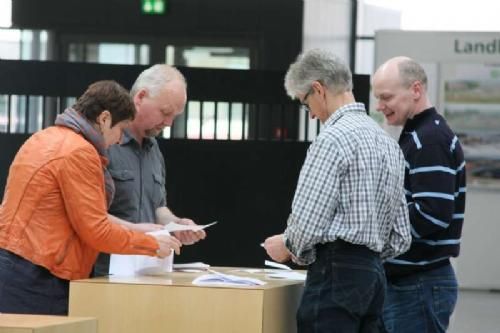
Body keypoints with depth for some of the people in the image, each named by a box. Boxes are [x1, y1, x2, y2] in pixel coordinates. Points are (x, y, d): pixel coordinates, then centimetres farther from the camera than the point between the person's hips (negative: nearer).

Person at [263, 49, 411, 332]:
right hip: (374, 273, 9)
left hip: (336, 275, -9)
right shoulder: (387, 141, 17)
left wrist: (289, 246, 4)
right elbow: (401, 237, 17)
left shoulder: (333, 138, -10)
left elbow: (308, 222, -15)